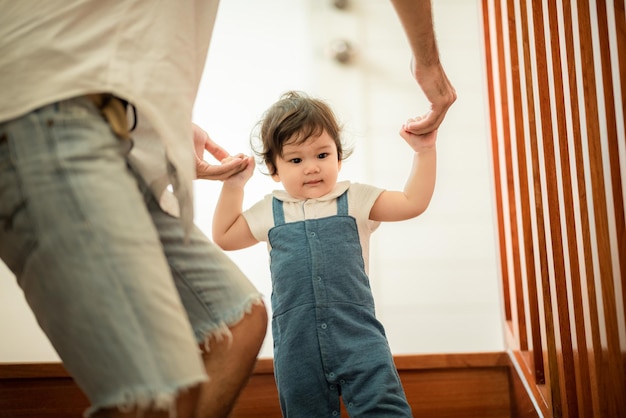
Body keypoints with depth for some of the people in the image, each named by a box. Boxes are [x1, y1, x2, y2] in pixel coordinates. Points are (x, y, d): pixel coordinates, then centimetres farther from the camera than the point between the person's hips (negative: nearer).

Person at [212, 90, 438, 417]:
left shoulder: (355, 200, 6)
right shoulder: (270, 212, 11)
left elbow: (412, 203, 4)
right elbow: (224, 237, 22)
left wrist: (424, 150, -4)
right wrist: (234, 184, 15)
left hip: (357, 333, -2)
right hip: (296, 345, 2)